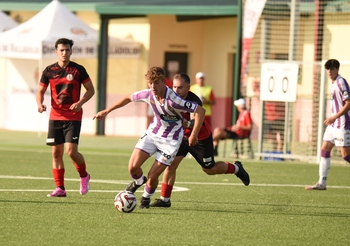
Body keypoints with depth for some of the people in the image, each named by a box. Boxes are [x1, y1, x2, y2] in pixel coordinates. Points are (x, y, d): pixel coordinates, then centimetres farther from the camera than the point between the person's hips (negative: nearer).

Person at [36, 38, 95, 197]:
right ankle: (60, 188, 9)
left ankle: (84, 176, 13)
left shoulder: (78, 70, -4)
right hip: (55, 116, 3)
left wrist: (80, 103, -14)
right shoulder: (49, 71, 2)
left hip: (73, 117, -3)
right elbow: (40, 91, 10)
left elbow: (90, 90, 3)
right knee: (56, 152, 2)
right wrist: (40, 104, -11)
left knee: (71, 151, -15)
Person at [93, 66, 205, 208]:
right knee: (133, 167, -8)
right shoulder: (148, 94, -13)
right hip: (152, 133, 5)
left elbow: (200, 111, -28)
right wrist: (106, 111, 12)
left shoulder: (173, 100, -30)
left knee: (152, 176, -8)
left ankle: (146, 197, 26)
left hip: (170, 140, -5)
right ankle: (138, 181, 29)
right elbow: (129, 98, 8)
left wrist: (194, 135, -29)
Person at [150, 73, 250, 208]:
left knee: (209, 169, 11)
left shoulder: (194, 102, -33)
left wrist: (187, 123, -66)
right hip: (181, 136, 5)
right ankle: (164, 199, -4)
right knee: (171, 164, -11)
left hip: (201, 138, -5)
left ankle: (236, 168, 40)